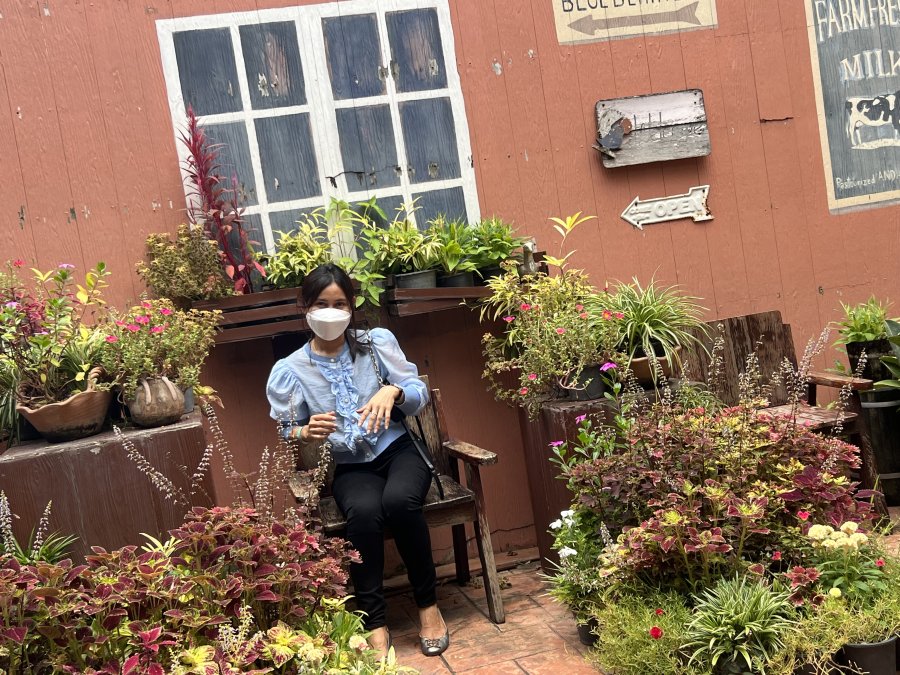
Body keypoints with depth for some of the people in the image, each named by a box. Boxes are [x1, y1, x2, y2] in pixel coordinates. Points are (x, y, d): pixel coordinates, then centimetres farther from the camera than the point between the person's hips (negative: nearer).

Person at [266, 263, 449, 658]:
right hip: (349, 467, 0)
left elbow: (420, 393, 0)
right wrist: (307, 433, -18)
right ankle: (373, 621, -19)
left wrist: (393, 391, -22)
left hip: (396, 450, 0)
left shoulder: (377, 342, 3)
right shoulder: (289, 370, 2)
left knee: (400, 500, -33)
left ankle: (428, 603, -11)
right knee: (364, 511, -34)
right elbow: (286, 433, 5)